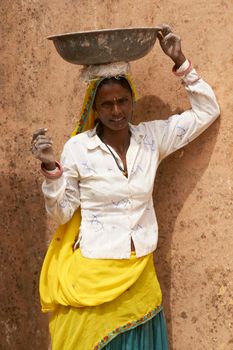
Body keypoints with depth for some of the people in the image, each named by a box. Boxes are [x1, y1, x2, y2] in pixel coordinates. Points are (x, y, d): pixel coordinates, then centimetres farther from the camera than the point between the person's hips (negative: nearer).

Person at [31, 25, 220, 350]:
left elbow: (207, 110, 4)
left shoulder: (152, 137, 0)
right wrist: (50, 168, -21)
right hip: (93, 274, -3)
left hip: (139, 273, 3)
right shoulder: (77, 147, -10)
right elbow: (61, 212, -4)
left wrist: (180, 61, -5)